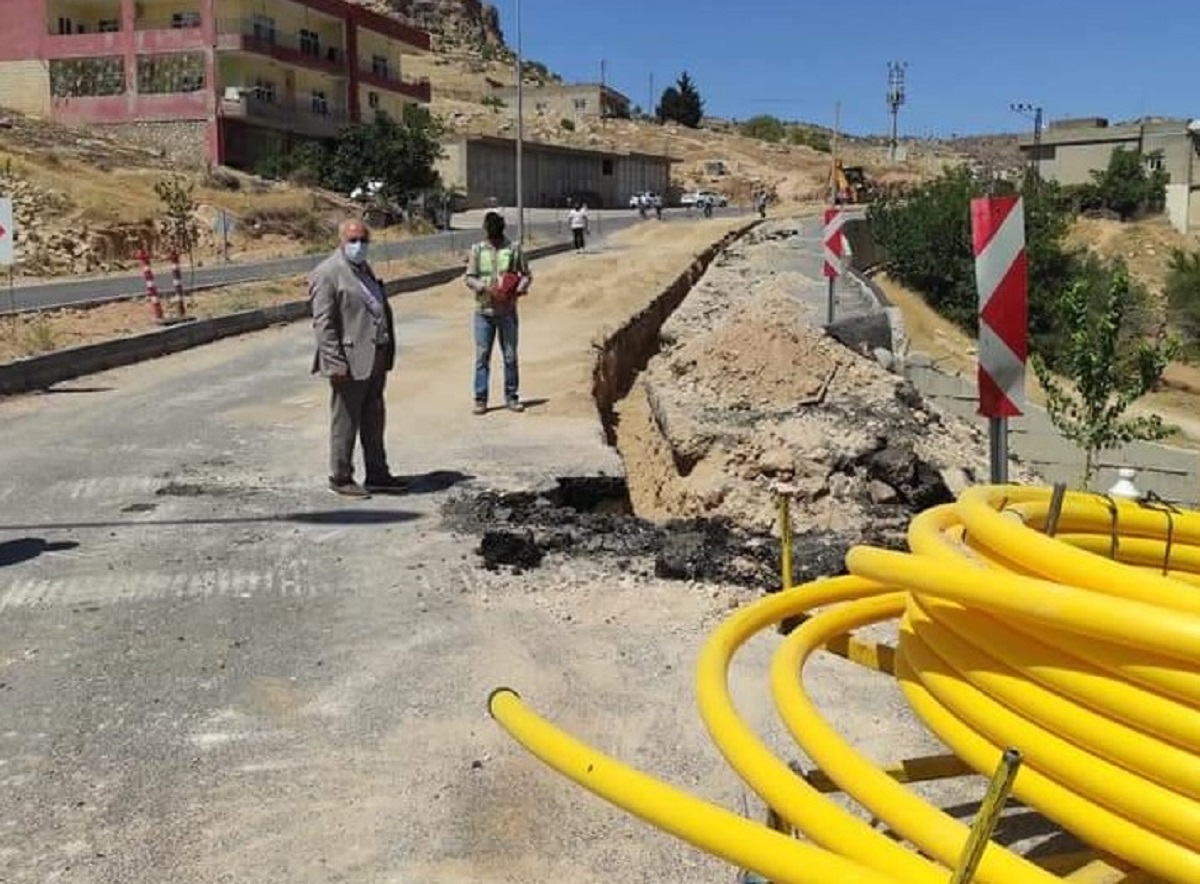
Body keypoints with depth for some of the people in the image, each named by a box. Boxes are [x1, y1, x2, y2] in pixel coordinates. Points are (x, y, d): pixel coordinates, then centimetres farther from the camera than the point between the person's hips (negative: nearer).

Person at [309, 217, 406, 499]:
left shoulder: (364, 268, 17)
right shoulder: (327, 273, -11)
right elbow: (323, 323, -15)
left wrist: (388, 353, 16)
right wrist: (335, 362, -21)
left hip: (376, 359, 9)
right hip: (350, 361, -9)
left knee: (374, 421, 17)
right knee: (345, 423, 3)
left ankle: (377, 474, 27)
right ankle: (340, 478, 15)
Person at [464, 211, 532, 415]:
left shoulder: (514, 249, 4)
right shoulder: (477, 250, 5)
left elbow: (526, 274, 8)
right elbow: (469, 278, 2)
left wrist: (518, 290, -12)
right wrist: (486, 287, -16)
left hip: (507, 310, 0)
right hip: (484, 310, 0)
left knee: (510, 356, 5)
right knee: (482, 356, 1)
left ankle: (511, 397, 15)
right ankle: (480, 398, 7)